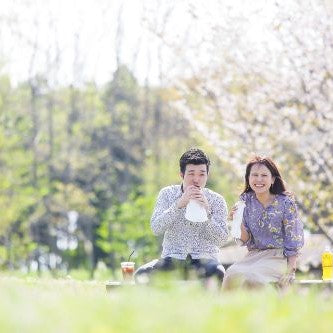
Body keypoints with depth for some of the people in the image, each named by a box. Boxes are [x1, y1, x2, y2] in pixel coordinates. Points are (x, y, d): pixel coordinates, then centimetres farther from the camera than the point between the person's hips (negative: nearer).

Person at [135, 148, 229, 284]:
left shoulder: (217, 200, 4)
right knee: (142, 274, -28)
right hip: (173, 257, 1)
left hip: (204, 258, -1)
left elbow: (221, 240, -5)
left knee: (218, 274, -37)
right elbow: (156, 228, -7)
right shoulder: (167, 194, 6)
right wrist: (179, 204, -18)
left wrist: (207, 211, -18)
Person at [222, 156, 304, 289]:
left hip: (279, 257, -3)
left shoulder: (285, 202, -5)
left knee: (252, 278, -33)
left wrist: (289, 270, -13)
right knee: (233, 276, -29)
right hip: (254, 255, 3)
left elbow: (293, 240, -4)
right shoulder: (246, 201, 5)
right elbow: (246, 241, 6)